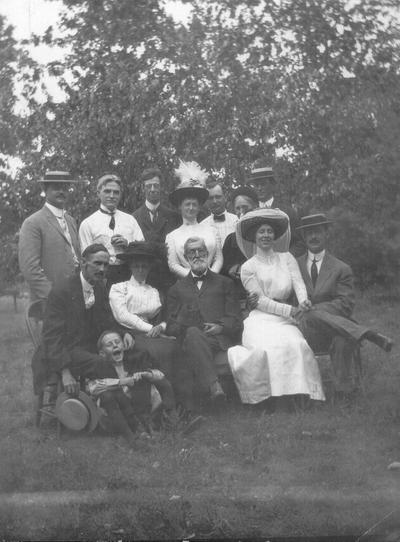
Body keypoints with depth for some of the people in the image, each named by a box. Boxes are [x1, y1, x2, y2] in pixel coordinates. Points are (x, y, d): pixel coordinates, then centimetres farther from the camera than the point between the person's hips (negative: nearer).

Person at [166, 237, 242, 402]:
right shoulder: (177, 288, 30)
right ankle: (213, 385, -55)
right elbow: (171, 324, 17)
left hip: (219, 338, 0)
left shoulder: (224, 283, 28)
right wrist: (184, 330, -6)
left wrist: (221, 327, -8)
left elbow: (236, 319, 15)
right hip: (189, 338, 0)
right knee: (193, 333, -38)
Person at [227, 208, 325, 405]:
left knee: (296, 346, -29)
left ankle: (300, 394, -24)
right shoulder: (248, 267, 5)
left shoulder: (286, 258, 14)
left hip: (285, 321, 2)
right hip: (260, 321, -2)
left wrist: (303, 301, -23)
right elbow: (262, 301, -4)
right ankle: (270, 397, -23)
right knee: (268, 349, -33)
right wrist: (290, 310, -16)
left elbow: (298, 283, 1)